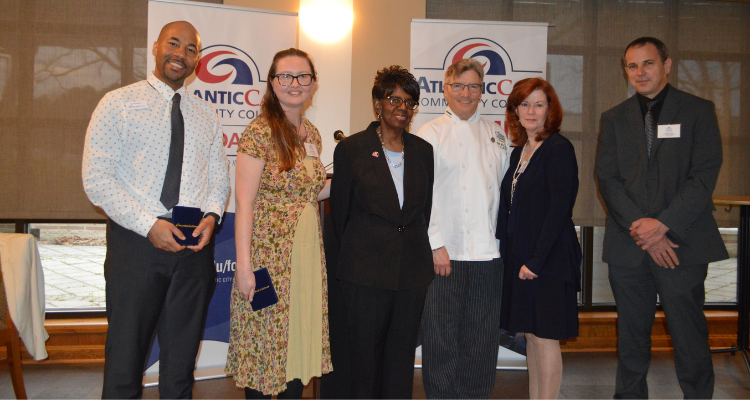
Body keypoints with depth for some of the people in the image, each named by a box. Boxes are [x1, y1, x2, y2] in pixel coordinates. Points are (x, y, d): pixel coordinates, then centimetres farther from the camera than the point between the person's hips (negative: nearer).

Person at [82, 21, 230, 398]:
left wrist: (212, 214, -8)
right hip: (136, 240, -3)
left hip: (195, 243, 4)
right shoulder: (118, 104, 0)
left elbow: (219, 174, 14)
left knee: (182, 353, 12)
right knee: (126, 353, 4)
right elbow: (97, 177, -7)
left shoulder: (206, 115, 14)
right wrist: (149, 224, -16)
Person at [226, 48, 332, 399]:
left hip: (309, 250, 7)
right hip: (269, 252, -7)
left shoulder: (311, 134, 11)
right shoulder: (260, 131, -10)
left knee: (298, 340, 12)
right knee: (264, 342, 3)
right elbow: (244, 203, -13)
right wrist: (244, 267, -18)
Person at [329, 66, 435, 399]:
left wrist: (415, 246, 13)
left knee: (402, 351, 10)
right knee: (366, 350, 5)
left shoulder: (423, 151, 9)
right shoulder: (351, 149, -2)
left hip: (413, 268, 3)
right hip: (367, 270, -3)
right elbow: (339, 211, 4)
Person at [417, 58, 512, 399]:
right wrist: (436, 244, -10)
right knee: (441, 335, 2)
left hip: (487, 252, 3)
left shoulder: (496, 134, 15)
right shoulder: (431, 133, 4)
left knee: (483, 338, 7)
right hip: (445, 254, -3)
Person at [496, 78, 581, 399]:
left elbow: (559, 209, -16)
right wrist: (510, 255, 7)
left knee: (545, 336, -2)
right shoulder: (518, 152, 14)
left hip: (547, 259, -8)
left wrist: (536, 260, -19)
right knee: (530, 334, 13)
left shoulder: (559, 149, -9)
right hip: (518, 257, 8)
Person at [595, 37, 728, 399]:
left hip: (683, 245, -3)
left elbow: (704, 176, -5)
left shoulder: (698, 111, 4)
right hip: (628, 247, 3)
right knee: (631, 337, 10)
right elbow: (608, 179, 2)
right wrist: (640, 228, -10)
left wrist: (663, 224, -15)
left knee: (690, 338, -1)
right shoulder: (613, 118, 12)